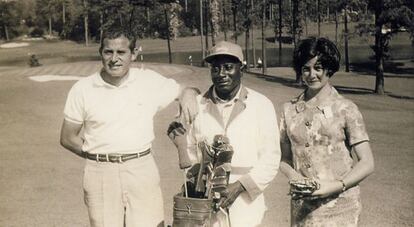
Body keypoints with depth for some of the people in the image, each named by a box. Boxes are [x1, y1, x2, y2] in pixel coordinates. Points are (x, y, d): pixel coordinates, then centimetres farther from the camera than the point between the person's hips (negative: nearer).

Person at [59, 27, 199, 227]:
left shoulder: (149, 81, 3)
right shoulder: (82, 90, 2)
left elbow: (185, 90, 16)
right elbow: (68, 138, 7)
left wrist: (188, 94, -9)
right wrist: (100, 156, -1)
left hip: (142, 171, 0)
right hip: (100, 173, 0)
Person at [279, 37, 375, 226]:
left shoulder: (345, 109, -5)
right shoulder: (290, 109, 4)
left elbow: (366, 164, -5)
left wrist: (334, 186, -16)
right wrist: (293, 176, -9)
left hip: (339, 207, -2)